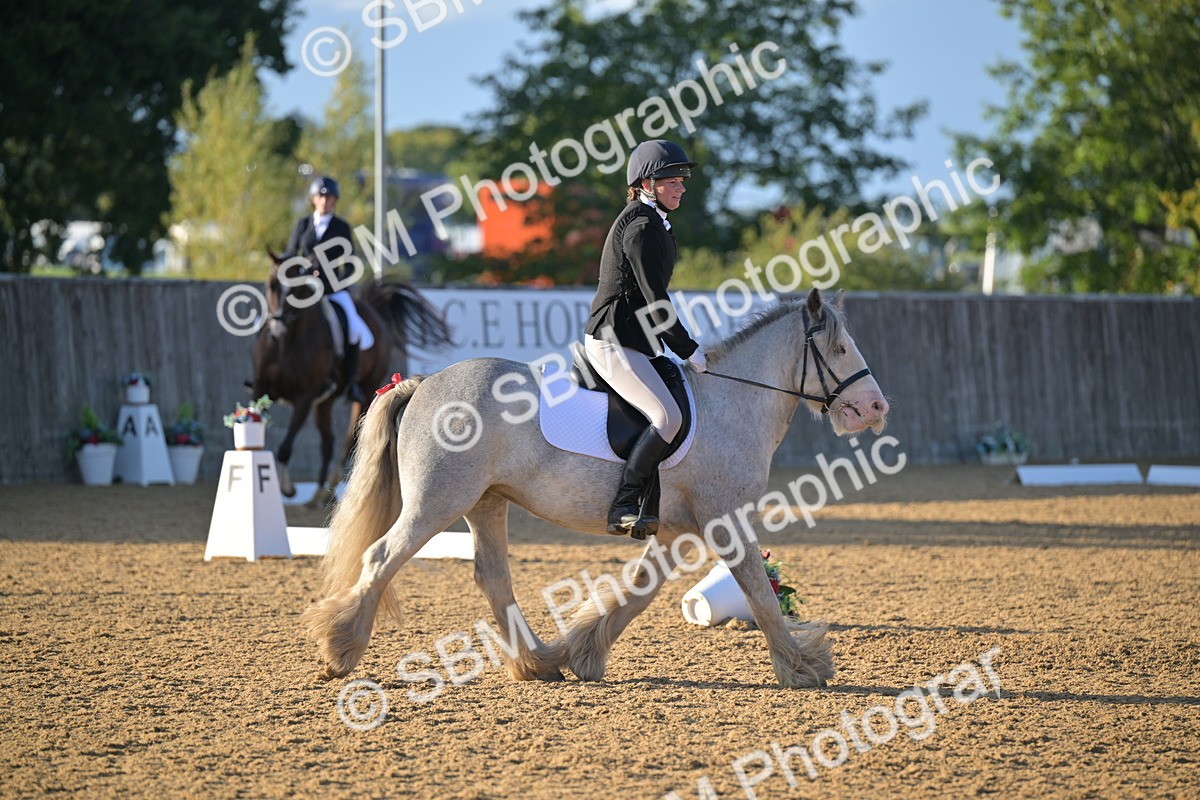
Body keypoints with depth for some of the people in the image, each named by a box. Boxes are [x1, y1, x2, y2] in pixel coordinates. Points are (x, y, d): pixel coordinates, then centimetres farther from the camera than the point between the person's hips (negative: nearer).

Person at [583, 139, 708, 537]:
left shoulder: (654, 223, 18)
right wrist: (689, 351, -14)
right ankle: (623, 508, -24)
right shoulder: (641, 226, -14)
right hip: (613, 339, -11)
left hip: (632, 339, 11)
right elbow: (654, 298, -18)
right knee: (668, 416, -23)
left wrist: (681, 349, 18)